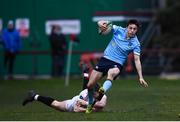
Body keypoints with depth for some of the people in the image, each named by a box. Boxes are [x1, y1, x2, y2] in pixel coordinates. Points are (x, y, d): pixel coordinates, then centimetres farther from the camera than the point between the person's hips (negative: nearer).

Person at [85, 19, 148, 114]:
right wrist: (101, 24, -32)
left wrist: (140, 77, -15)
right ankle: (90, 104, 25)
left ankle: (103, 91, -66)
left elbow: (137, 60, -7)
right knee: (90, 85, -1)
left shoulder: (135, 43, -8)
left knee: (111, 73, -41)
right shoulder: (118, 30, -5)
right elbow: (100, 23, -5)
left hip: (117, 64, -3)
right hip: (105, 59, 3)